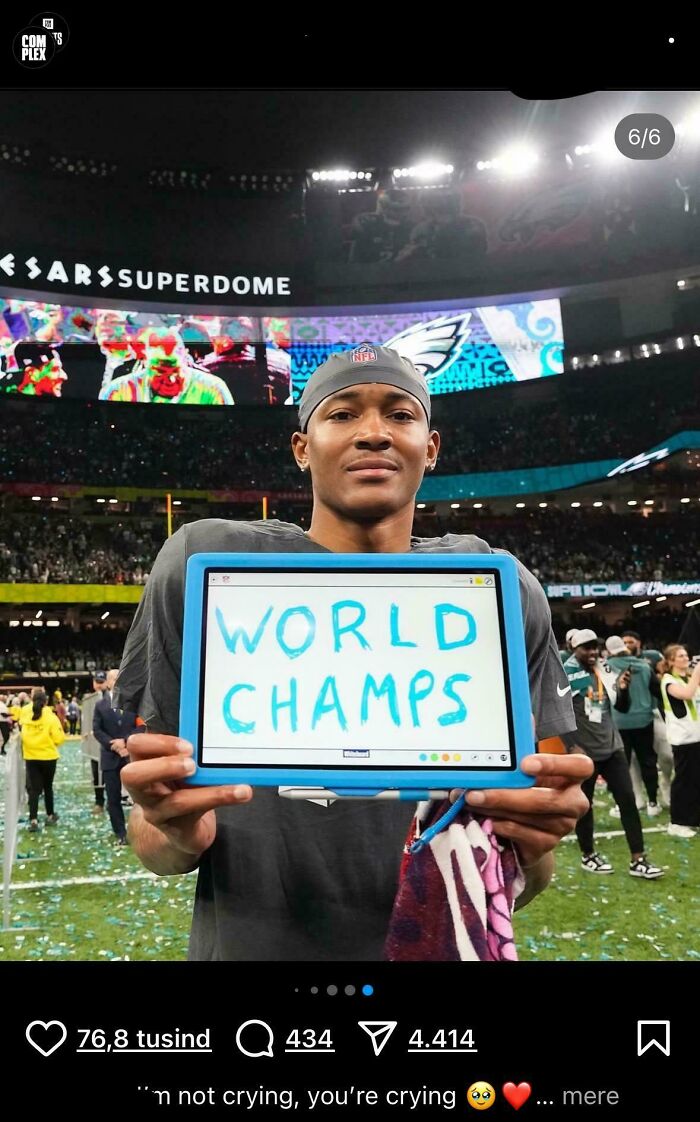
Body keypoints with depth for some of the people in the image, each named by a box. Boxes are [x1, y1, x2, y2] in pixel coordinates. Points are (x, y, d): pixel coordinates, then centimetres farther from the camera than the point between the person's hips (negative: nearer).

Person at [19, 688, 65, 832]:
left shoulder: (25, 714, -5)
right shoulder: (51, 717, -13)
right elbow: (59, 738, -13)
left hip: (30, 757, 2)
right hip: (48, 757, -2)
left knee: (34, 789, 3)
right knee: (48, 787, 15)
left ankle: (33, 820, -7)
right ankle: (50, 816, 27)